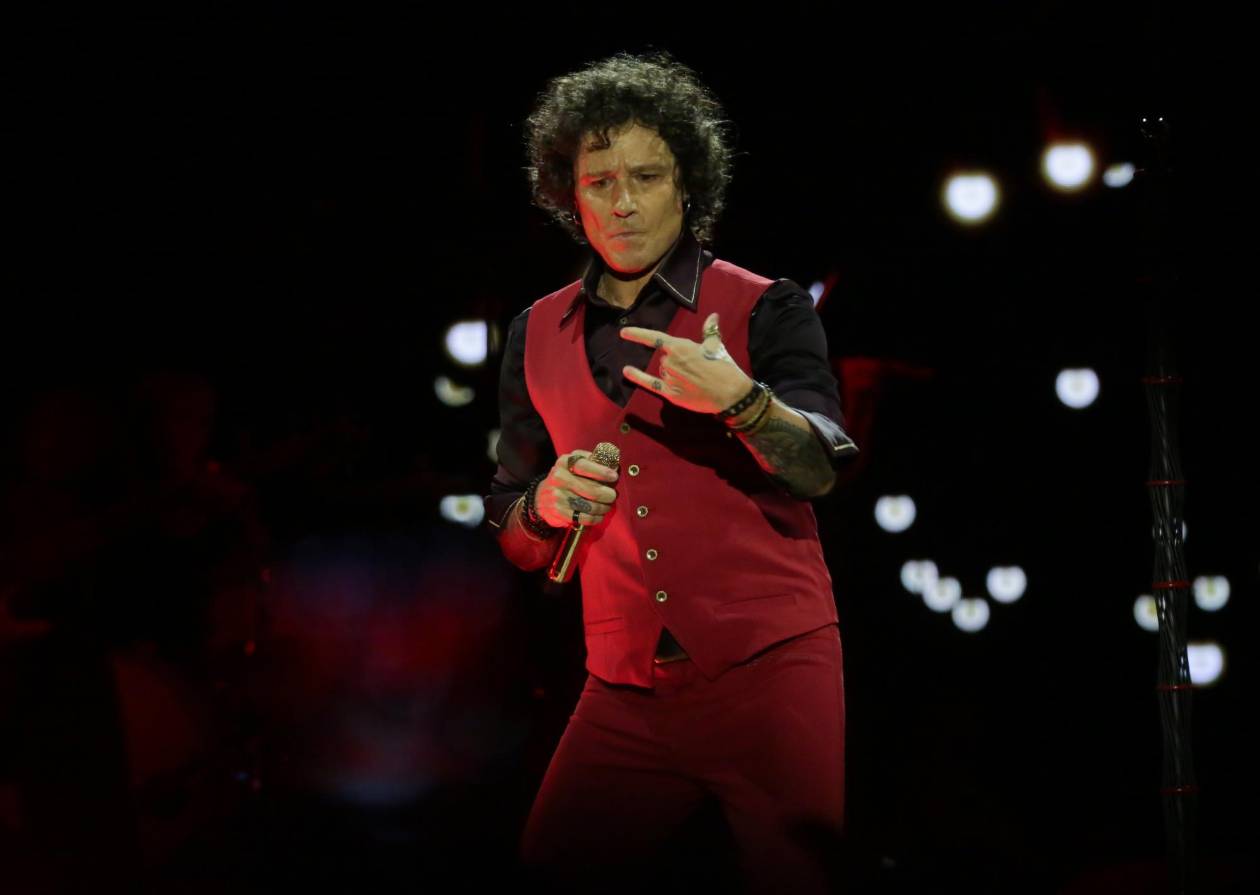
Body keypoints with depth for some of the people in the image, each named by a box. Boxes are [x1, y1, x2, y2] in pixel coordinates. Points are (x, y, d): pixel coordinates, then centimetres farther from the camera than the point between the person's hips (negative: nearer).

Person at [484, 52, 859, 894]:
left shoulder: (766, 308, 3)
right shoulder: (539, 335, 13)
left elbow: (819, 470, -10)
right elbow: (510, 531, 17)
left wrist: (741, 400, -28)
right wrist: (546, 506, -6)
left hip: (771, 668, -3)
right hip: (626, 691, 3)